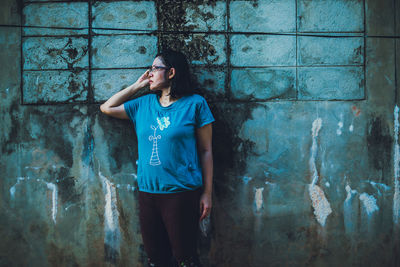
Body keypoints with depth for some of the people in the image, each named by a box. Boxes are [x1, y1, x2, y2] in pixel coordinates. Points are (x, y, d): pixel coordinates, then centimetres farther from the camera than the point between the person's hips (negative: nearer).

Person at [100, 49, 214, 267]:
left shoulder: (194, 104, -3)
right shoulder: (144, 104, 11)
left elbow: (205, 151, -3)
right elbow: (106, 108, 19)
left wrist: (207, 193, -5)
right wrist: (137, 85, 12)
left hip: (182, 194, -5)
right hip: (148, 192, 5)